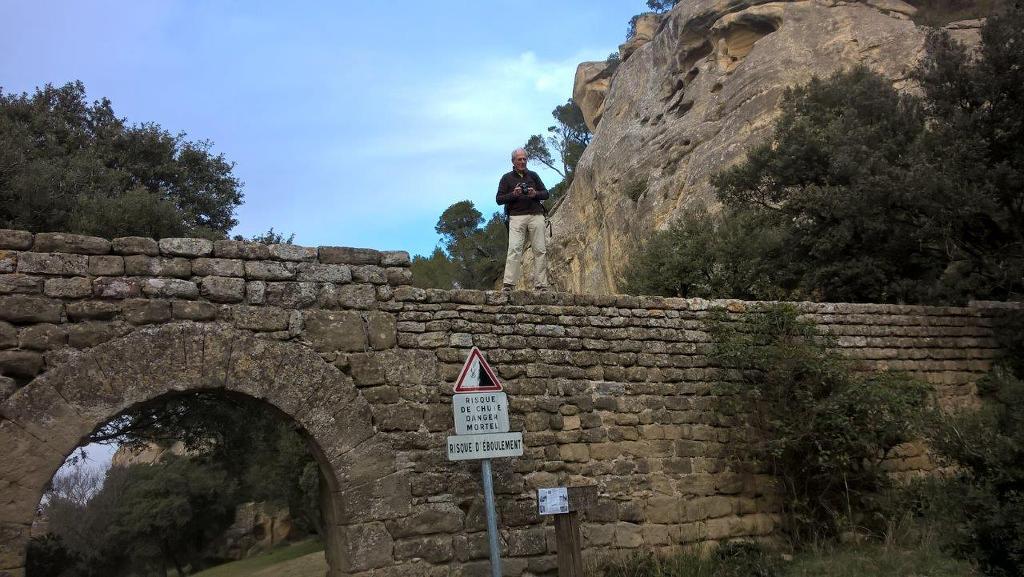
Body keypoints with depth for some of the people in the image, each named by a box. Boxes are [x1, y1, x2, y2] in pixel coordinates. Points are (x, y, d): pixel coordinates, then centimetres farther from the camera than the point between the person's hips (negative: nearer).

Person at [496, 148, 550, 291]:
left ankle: (541, 284, -4)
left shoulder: (533, 175, 19)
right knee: (514, 249, -16)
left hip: (536, 215, 3)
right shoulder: (507, 178, 13)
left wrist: (535, 194, -5)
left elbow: (545, 194, 17)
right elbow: (499, 199, 7)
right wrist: (513, 194, -10)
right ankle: (508, 283, -21)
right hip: (516, 217, -2)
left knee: (540, 250, -5)